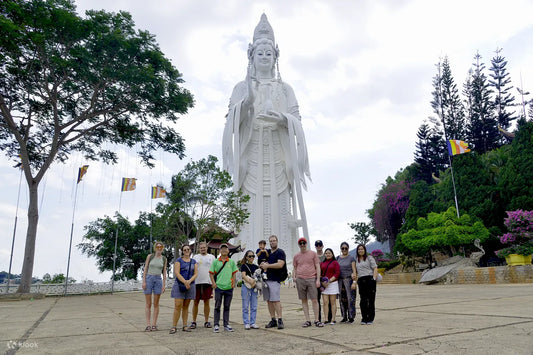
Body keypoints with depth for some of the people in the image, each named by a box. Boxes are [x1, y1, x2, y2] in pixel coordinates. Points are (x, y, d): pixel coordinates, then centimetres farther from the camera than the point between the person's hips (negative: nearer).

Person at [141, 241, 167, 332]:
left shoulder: (164, 259, 7)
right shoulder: (150, 256, 2)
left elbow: (164, 273, 7)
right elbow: (145, 269, 0)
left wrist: (164, 285, 0)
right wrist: (143, 281, -8)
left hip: (158, 280, 2)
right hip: (148, 279, -2)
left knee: (156, 304, 4)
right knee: (148, 304, 0)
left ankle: (154, 324, 10)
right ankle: (148, 325, 4)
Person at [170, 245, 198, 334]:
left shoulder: (194, 262, 11)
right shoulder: (178, 260, 1)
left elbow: (196, 274, 3)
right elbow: (177, 273, -9)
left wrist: (189, 281, -15)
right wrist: (185, 282, -19)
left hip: (190, 286, 3)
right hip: (179, 285, -3)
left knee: (186, 306, 8)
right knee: (178, 306, -8)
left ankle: (185, 326, 13)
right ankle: (174, 327, -3)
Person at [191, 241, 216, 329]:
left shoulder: (211, 257, 10)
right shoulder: (195, 257, 10)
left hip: (208, 282, 0)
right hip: (197, 282, 0)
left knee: (206, 302, 5)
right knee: (196, 302, 4)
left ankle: (206, 322, 13)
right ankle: (194, 322, 12)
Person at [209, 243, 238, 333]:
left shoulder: (232, 262, 5)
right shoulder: (215, 262, 1)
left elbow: (234, 274, 10)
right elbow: (211, 273, 4)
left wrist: (234, 284, 2)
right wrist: (213, 283, -5)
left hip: (229, 287, 2)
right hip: (219, 287, -2)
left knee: (227, 307, 11)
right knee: (217, 307, 4)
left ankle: (226, 325, 20)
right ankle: (216, 325, 13)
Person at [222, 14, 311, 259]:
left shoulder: (285, 89, 17)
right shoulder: (242, 88, 14)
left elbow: (296, 122, 8)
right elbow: (232, 120, 1)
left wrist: (282, 118, -14)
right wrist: (246, 103, -18)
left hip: (278, 158, 1)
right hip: (251, 158, -1)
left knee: (278, 211, -4)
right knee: (252, 213, -8)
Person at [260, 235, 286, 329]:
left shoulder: (280, 252, -2)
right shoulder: (267, 252, 19)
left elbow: (280, 264, -16)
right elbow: (263, 264, 26)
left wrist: (267, 265, -12)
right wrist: (263, 265, 0)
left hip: (275, 279, -7)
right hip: (266, 279, 7)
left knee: (276, 300, -12)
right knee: (268, 300, 6)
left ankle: (280, 320, -9)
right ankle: (273, 320, 12)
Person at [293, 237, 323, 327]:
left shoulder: (313, 253, 4)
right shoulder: (296, 256, 11)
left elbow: (318, 267, 3)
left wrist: (318, 279, -4)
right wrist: (295, 279, 4)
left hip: (312, 279, -2)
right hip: (300, 279, 2)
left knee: (314, 300, -2)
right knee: (304, 300, 5)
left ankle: (317, 320, 5)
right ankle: (307, 320, 11)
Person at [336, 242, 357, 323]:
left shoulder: (351, 258, 0)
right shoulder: (338, 258, 11)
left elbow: (354, 271, -4)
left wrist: (354, 282, -13)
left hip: (349, 280, -4)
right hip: (340, 280, 4)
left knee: (350, 298, -5)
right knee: (342, 299, 5)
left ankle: (351, 317, 4)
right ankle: (344, 317, 14)